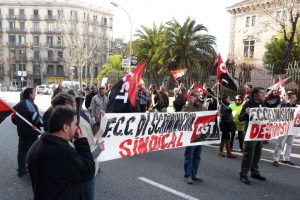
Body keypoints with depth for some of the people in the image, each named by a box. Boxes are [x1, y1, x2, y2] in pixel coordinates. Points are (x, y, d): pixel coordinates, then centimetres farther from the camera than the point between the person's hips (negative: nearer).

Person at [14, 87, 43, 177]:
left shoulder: (18, 105, 9)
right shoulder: (30, 104, -18)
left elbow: (14, 117, 14)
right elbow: (36, 118, -24)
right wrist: (43, 123, -10)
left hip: (21, 131, 8)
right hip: (31, 132, -8)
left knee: (21, 150, 15)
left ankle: (21, 170, 24)